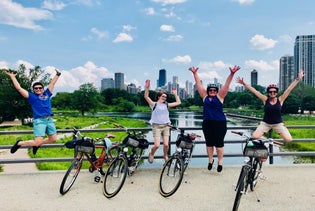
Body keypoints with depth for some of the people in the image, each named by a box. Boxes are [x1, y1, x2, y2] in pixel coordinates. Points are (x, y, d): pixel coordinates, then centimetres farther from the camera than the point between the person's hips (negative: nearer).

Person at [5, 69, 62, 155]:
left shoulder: (47, 94, 16)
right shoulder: (31, 96, 8)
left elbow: (52, 83, 22)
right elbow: (19, 88, 7)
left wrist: (57, 74, 25)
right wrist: (12, 77, 11)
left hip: (49, 119, 5)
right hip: (39, 120, -5)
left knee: (53, 139, 2)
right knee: (37, 142, -10)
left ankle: (37, 144, 27)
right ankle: (19, 143, 17)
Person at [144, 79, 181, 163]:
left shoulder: (166, 105, 11)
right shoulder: (154, 104, -1)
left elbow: (178, 102, 15)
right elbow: (146, 97, -16)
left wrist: (175, 94, 15)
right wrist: (147, 88, -27)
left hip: (166, 126, 3)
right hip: (156, 126, -3)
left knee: (166, 144, -3)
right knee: (157, 145, -10)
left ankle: (166, 156, 26)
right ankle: (151, 154, 23)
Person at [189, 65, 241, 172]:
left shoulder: (220, 96, 4)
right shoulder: (205, 96, 9)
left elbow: (227, 84, -2)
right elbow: (199, 84, 11)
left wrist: (232, 74, -11)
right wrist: (195, 73, 11)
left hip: (220, 123, -2)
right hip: (207, 123, 3)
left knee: (219, 143, 3)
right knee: (209, 143, 11)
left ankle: (220, 162, 15)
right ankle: (210, 160, 27)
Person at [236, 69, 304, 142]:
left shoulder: (280, 100, -4)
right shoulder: (265, 99, -5)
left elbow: (289, 89, -9)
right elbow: (254, 90, -9)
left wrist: (298, 79, -13)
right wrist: (244, 83, -13)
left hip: (278, 124, 1)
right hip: (265, 123, 0)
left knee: (288, 140, -15)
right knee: (254, 137, -19)